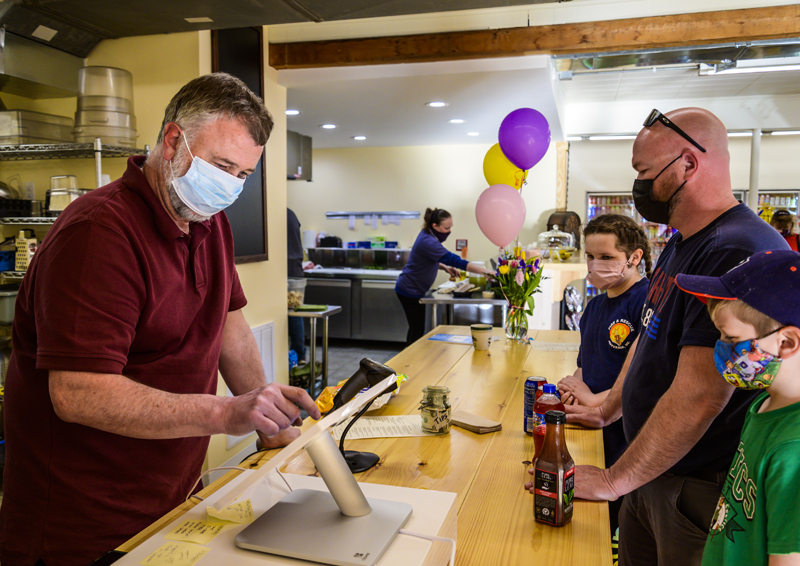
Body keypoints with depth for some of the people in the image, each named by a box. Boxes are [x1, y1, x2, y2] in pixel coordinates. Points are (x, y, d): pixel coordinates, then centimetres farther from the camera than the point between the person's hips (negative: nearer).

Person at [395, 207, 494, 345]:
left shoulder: (427, 236, 3)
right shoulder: (428, 242, -27)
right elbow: (453, 259, -33)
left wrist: (445, 267, 0)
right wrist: (482, 271, -35)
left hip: (413, 290, 9)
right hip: (410, 291, -9)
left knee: (416, 328, 15)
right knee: (418, 330, -3)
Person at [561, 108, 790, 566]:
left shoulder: (738, 253, -27)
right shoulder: (682, 243, 8)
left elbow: (698, 398, -30)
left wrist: (614, 480, -21)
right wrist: (607, 410, 17)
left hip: (698, 491, -8)